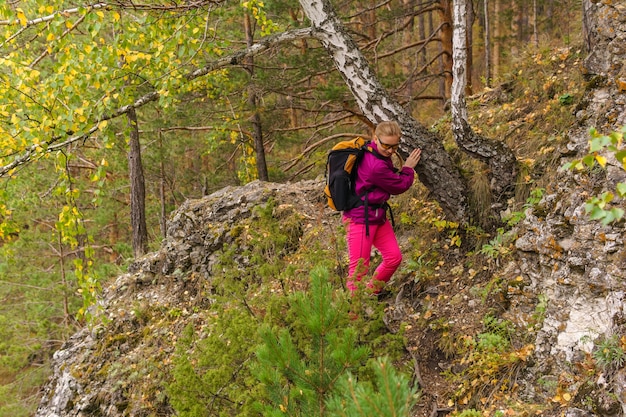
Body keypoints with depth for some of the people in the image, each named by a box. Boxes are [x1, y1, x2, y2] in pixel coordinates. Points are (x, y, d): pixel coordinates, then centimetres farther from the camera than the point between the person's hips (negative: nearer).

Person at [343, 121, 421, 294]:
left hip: (378, 216, 10)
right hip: (360, 219, -10)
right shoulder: (376, 167, -27)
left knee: (394, 257, 11)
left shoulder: (370, 152, 2)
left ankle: (371, 293, 27)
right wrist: (408, 169, 4)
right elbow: (399, 186, -10)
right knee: (360, 267, -4)